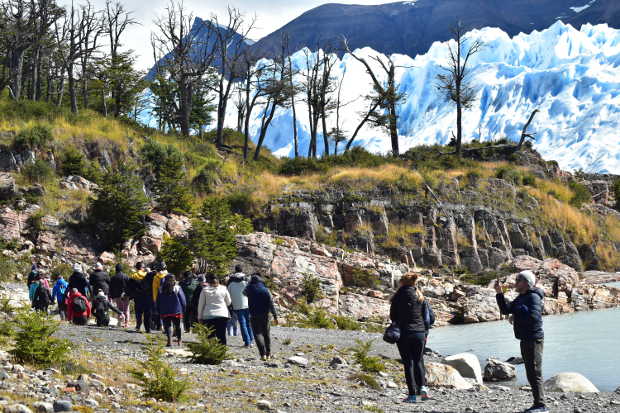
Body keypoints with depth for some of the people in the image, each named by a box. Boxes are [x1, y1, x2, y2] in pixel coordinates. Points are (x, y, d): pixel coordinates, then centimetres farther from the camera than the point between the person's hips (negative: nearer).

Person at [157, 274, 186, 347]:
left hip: (164, 312, 0)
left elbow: (158, 301, 7)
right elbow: (183, 300, -2)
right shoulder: (177, 288, -5)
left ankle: (169, 340, -12)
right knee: (177, 325, 15)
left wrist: (159, 311, 14)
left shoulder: (161, 289, 1)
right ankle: (179, 340, 22)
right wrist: (183, 310, 8)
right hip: (176, 311, 0)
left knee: (167, 326, 2)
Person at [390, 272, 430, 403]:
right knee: (419, 361, 14)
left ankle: (412, 394, -1)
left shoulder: (399, 296, -4)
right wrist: (425, 333, 15)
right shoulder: (420, 296, 6)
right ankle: (422, 387, -6)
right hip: (420, 333, 3)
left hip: (404, 333, -3)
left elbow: (393, 316, 1)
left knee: (408, 363, 2)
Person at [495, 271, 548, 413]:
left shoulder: (533, 297, -14)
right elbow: (505, 310, 13)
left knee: (535, 373, -9)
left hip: (534, 340, -10)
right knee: (530, 374, 14)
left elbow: (533, 317, -28)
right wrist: (499, 293, 3)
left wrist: (516, 316, -13)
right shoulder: (521, 298, 16)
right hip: (525, 340, 10)